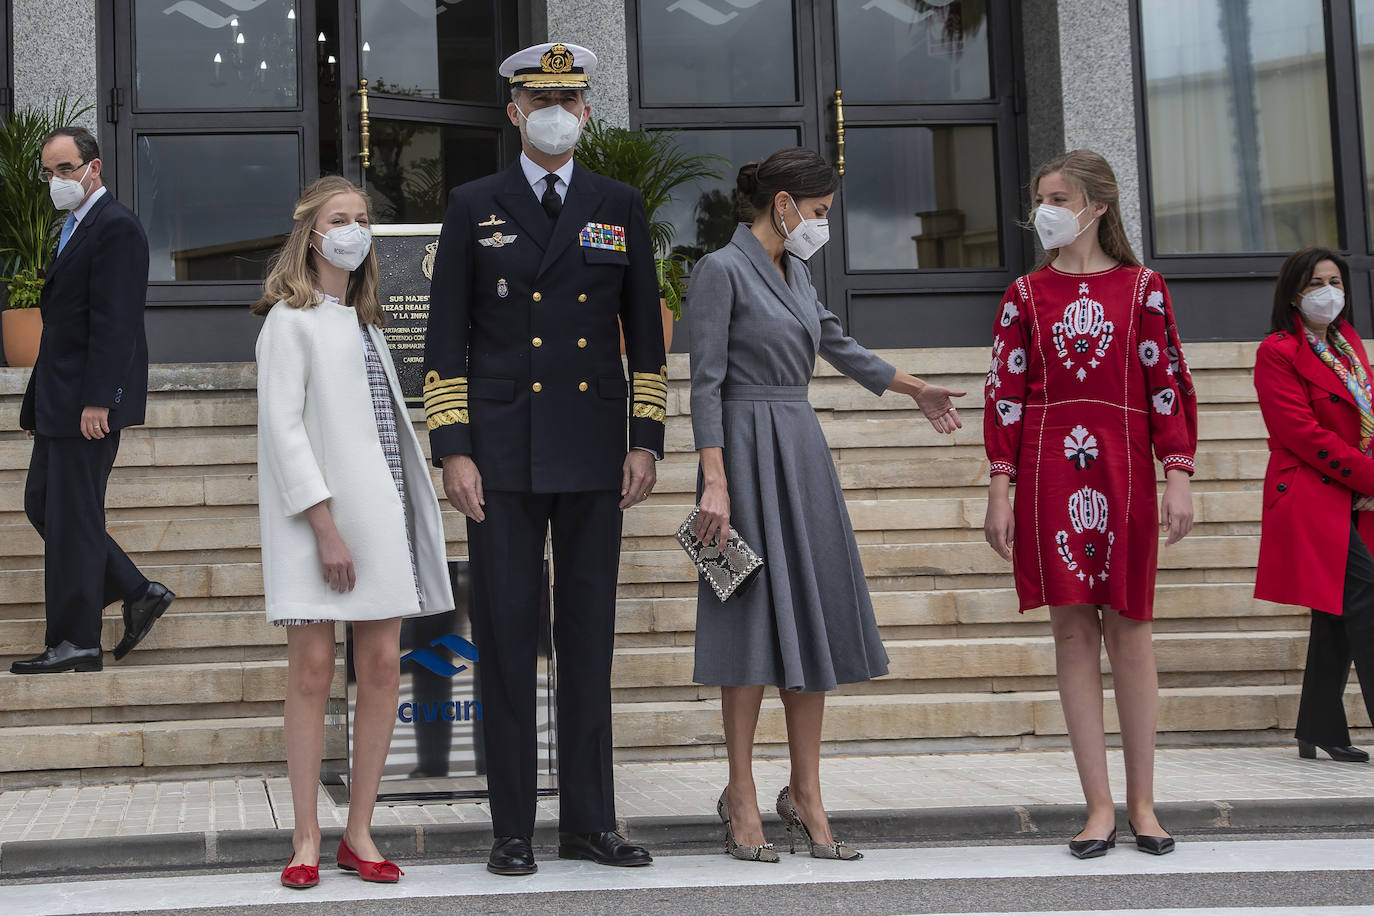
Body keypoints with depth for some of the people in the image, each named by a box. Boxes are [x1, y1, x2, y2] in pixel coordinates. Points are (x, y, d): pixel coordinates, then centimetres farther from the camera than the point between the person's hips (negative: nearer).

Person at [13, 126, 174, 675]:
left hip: (89, 402, -10)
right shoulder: (73, 228, 18)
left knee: (73, 517, -4)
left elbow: (114, 321, -20)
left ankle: (75, 644, 4)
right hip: (59, 402, 10)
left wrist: (97, 400, -25)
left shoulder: (115, 227, -13)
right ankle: (138, 593, 18)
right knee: (41, 505, 13)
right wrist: (36, 402, 16)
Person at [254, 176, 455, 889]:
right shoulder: (290, 320, -1)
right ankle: (306, 839, 1)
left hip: (379, 510, 6)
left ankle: (359, 833, 8)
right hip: (317, 515, -6)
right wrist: (325, 527, -16)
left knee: (383, 667, 1)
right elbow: (283, 428, -9)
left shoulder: (365, 321, 21)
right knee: (312, 670, -5)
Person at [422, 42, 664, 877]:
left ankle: (589, 820, 15)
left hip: (594, 460, 2)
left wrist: (647, 441, 3)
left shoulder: (620, 208, 10)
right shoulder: (474, 208, 5)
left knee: (590, 638, 6)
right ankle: (513, 828, 8)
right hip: (503, 458, -2)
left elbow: (646, 332, 11)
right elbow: (447, 338, 3)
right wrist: (453, 450, -5)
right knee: (507, 641, 0)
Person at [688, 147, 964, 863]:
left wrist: (916, 389, 40)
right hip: (747, 452, -8)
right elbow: (706, 383, -13)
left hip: (802, 449, 8)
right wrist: (715, 482, -20)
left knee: (814, 617, 4)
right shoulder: (721, 270, -9)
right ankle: (742, 797, 5)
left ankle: (805, 797, 10)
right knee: (754, 616, -5)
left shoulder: (793, 269, 15)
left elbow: (839, 345, 30)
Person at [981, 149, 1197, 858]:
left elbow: (1169, 385, 4)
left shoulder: (1142, 289, 7)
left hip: (1124, 473, -1)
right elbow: (1004, 392, 6)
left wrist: (1179, 475, -4)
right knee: (1073, 629, -1)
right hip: (1048, 473, 1)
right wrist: (1000, 489, -1)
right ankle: (1099, 806, 3)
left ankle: (1141, 803, 12)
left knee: (1128, 629, 2)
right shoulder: (1026, 295, 10)